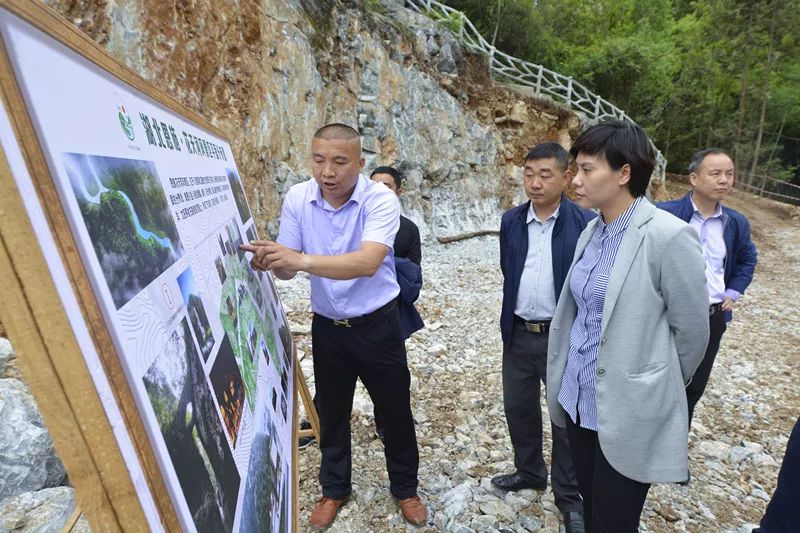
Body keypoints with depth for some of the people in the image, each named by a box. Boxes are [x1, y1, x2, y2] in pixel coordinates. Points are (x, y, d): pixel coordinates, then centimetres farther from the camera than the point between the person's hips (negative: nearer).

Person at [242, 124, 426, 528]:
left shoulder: (380, 200, -20)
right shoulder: (297, 198, -8)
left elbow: (368, 263, -35)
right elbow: (288, 269, -6)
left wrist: (302, 259, -46)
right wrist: (269, 262, -29)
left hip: (377, 325, -2)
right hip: (327, 326, 3)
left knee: (396, 411, 14)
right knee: (331, 413, 19)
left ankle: (405, 488, 40)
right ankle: (335, 488, 44)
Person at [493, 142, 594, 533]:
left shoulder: (586, 224, -11)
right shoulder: (511, 221, 2)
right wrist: (510, 318, 12)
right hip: (518, 335, 5)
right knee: (518, 408, 18)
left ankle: (568, 495, 33)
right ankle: (529, 472, 43)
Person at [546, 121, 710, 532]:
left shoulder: (669, 236, -18)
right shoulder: (592, 231, 3)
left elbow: (692, 330, -9)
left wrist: (659, 388, 6)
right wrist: (567, 381, 16)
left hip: (630, 409, -6)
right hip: (579, 398, 6)